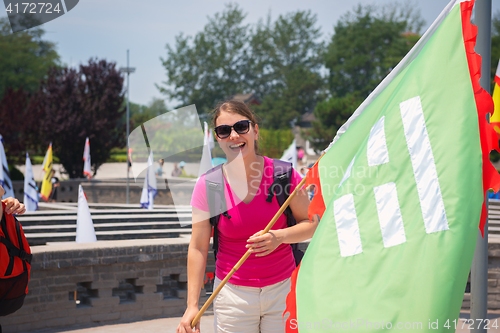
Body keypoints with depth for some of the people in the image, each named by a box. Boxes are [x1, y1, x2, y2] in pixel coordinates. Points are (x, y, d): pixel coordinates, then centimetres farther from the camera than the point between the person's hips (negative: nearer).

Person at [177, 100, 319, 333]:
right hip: (232, 294, 0)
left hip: (283, 288, 0)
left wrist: (280, 236, -18)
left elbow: (311, 223, 2)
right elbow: (198, 248, -3)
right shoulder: (208, 185, -6)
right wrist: (192, 305, -7)